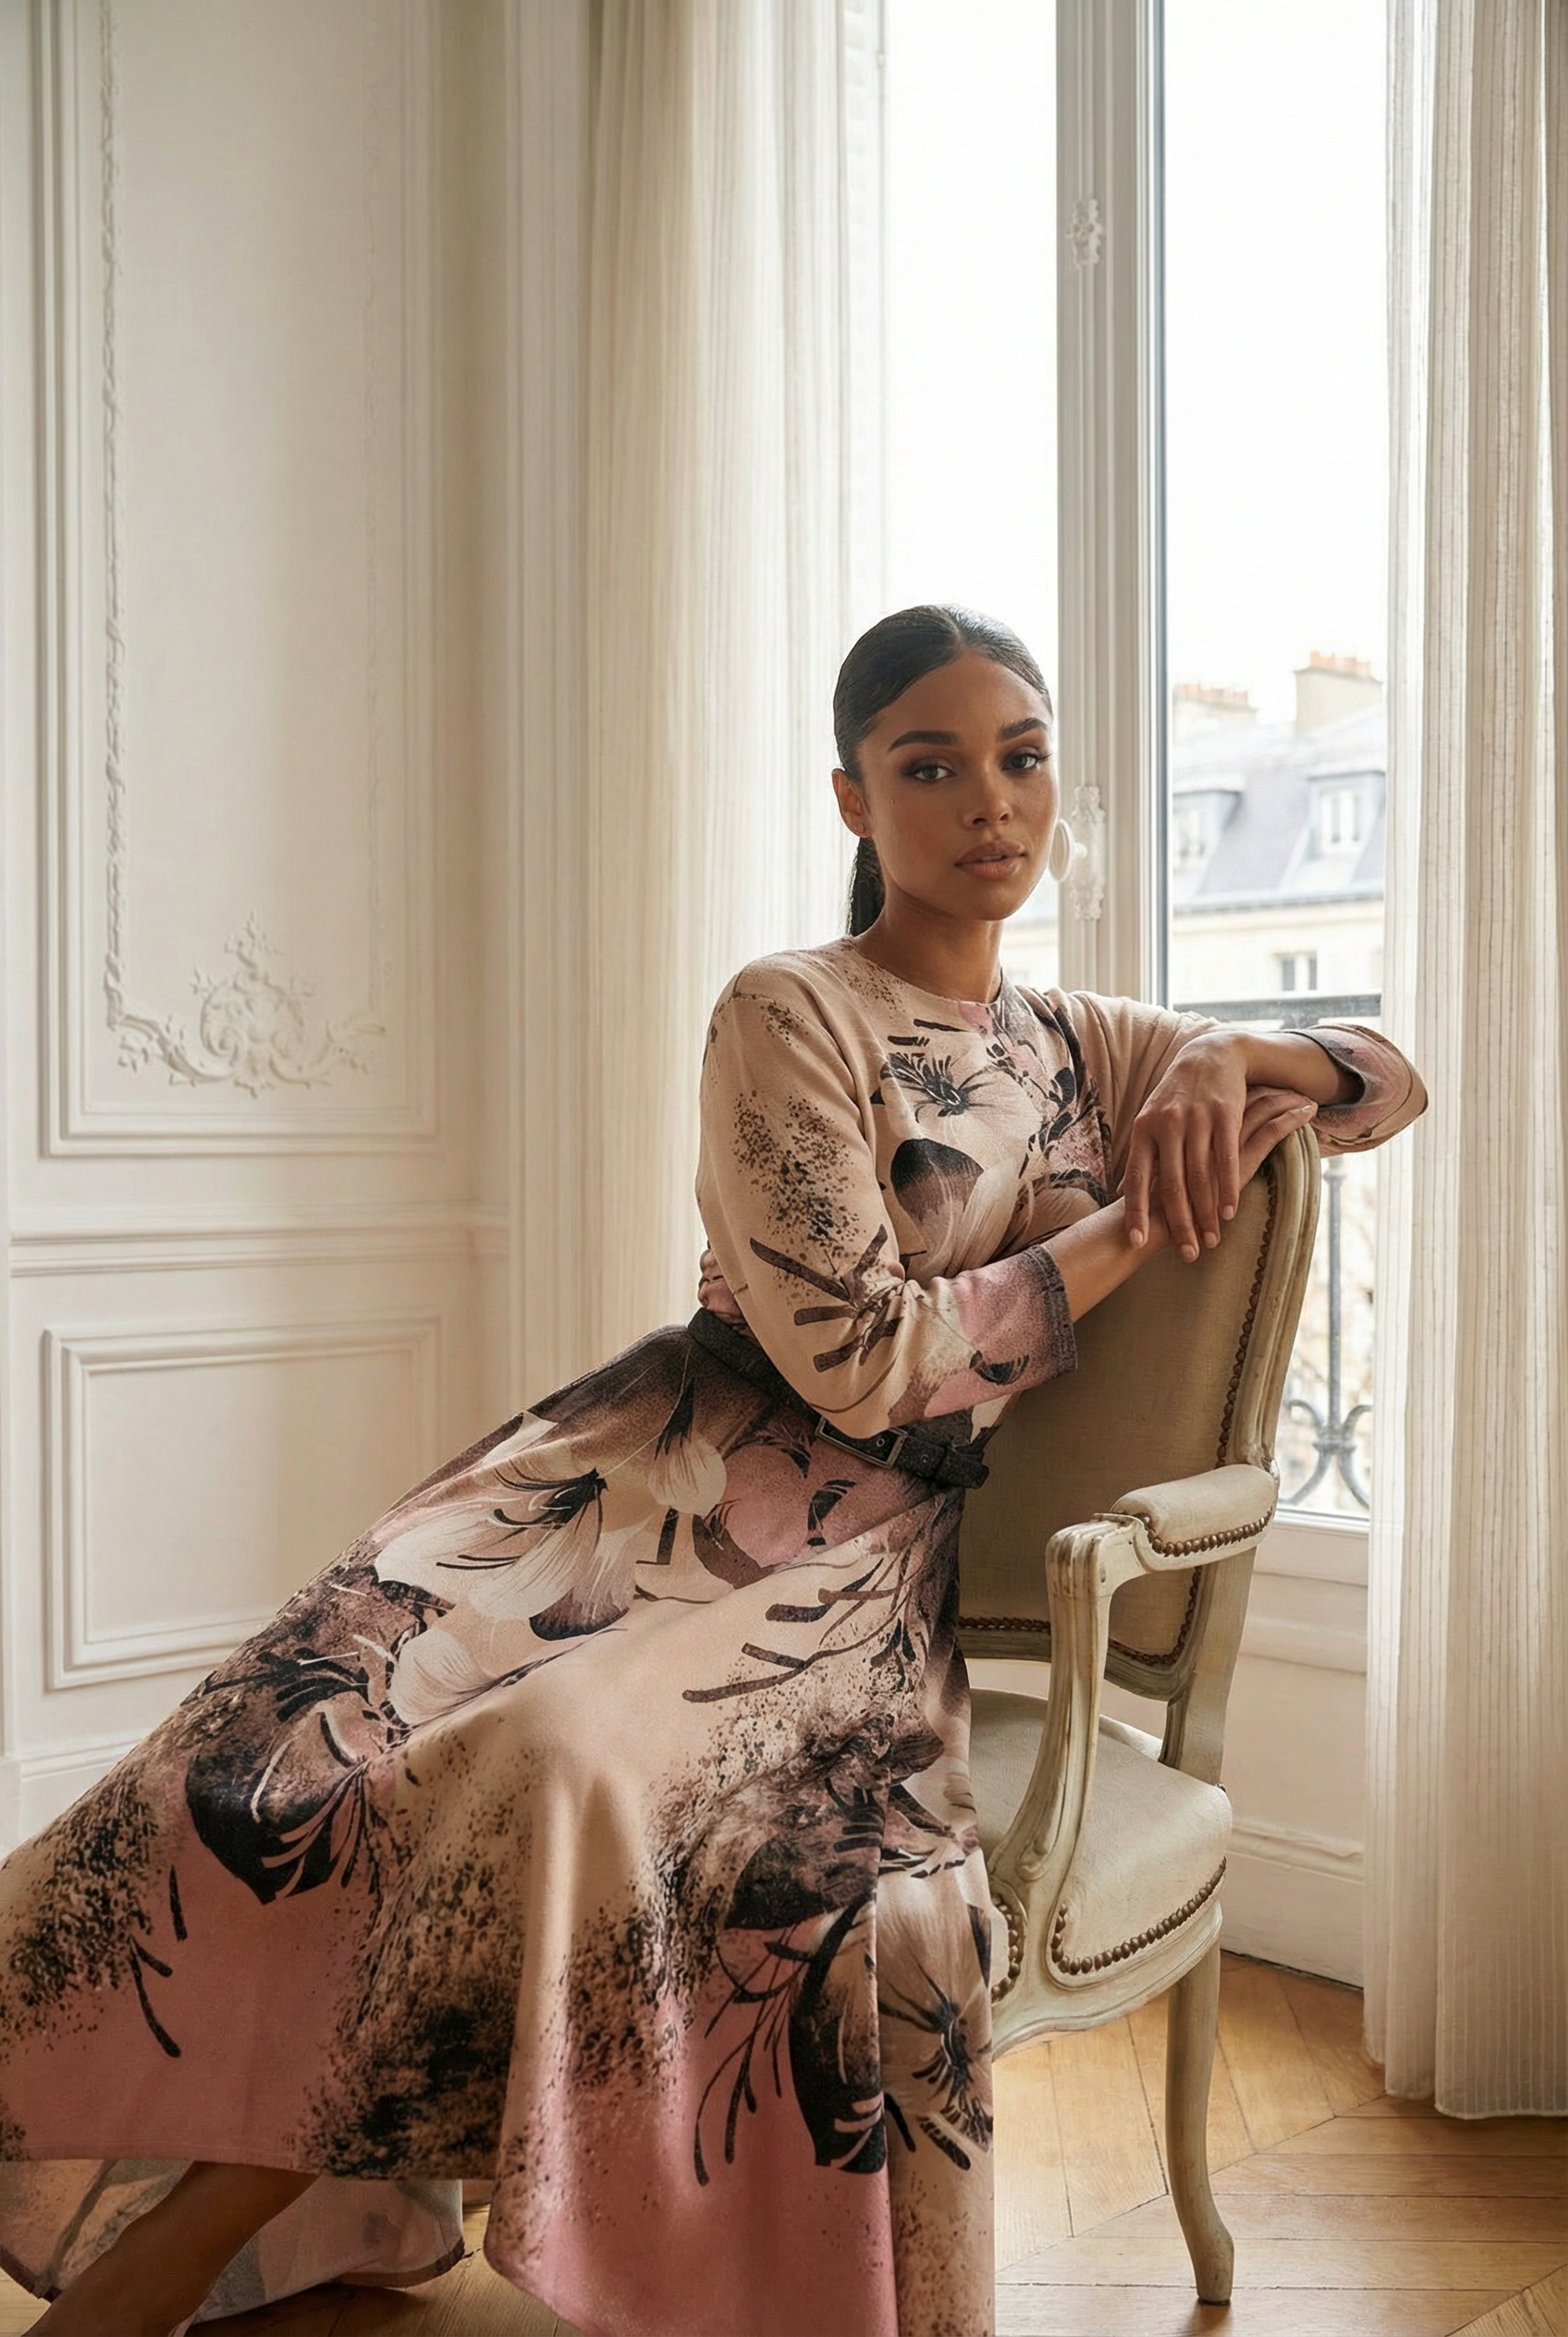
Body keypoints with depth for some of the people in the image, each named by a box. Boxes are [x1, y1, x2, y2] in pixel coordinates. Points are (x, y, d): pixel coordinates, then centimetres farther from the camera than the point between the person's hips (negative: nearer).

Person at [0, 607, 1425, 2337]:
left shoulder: (1076, 1045, 16)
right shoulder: (788, 1017, -2)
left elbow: (1396, 1079, 23)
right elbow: (858, 1361, -9)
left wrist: (1225, 1061, 1)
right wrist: (1126, 1231, -2)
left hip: (867, 1559, 2)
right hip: (677, 1477, -2)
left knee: (558, 1770, -30)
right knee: (334, 1729, -31)